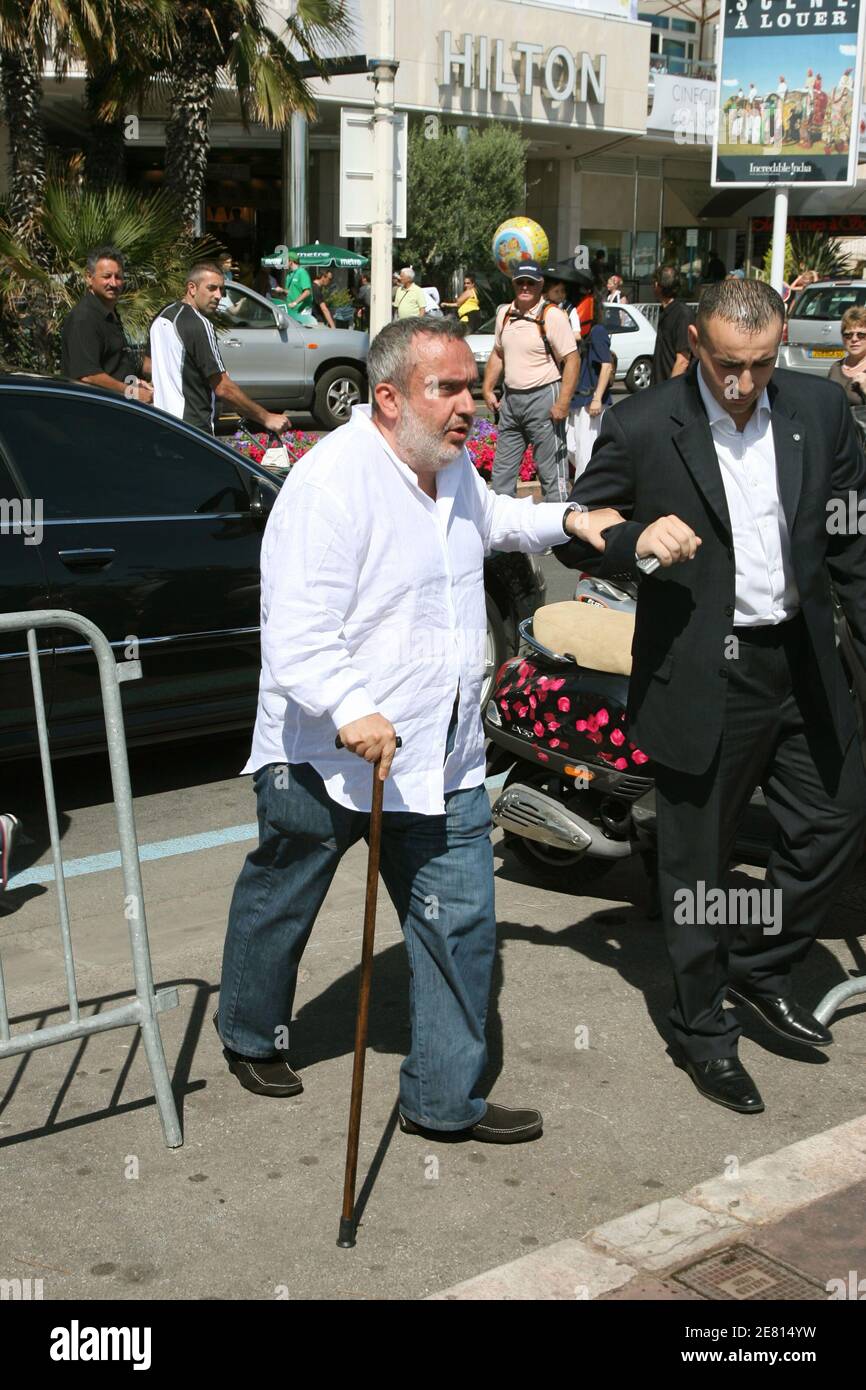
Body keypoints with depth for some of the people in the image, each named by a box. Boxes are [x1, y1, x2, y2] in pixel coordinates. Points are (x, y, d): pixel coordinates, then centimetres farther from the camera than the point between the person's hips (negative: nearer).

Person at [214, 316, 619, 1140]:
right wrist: (351, 711, -42)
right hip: (326, 755, -7)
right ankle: (250, 1037, 43)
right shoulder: (332, 484, -21)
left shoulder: (452, 466, 8)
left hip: (443, 757, 7)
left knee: (460, 924, 5)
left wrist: (565, 520, 18)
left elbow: (489, 520, 33)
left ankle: (444, 1100, 19)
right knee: (279, 907, 16)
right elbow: (296, 636, -27)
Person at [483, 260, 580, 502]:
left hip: (543, 398, -7)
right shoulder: (504, 313, 9)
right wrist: (488, 389, 13)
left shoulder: (551, 316, -11)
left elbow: (572, 359, -15)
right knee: (502, 468, 14)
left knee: (551, 469, -5)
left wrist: (563, 403, -20)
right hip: (511, 398, 7)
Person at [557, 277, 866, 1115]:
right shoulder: (641, 430, -11)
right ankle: (704, 1031, 28)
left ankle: (758, 966, 37)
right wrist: (636, 539, -23)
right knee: (696, 861, 9)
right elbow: (572, 535, -3)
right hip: (703, 677, -4)